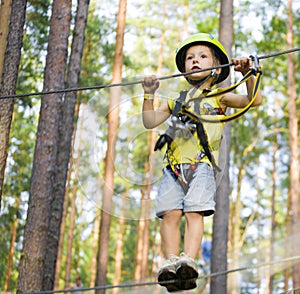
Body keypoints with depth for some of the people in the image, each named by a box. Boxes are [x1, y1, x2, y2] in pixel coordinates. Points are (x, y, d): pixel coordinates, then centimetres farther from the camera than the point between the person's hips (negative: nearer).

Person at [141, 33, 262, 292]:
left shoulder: (218, 97, 15)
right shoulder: (176, 102, 26)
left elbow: (253, 100, 2)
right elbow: (150, 122, 18)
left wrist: (248, 75, -13)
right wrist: (149, 95, 6)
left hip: (201, 164, -3)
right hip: (174, 166, 4)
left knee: (195, 212, -20)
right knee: (170, 213, -14)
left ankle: (188, 261, -33)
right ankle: (171, 262, -22)